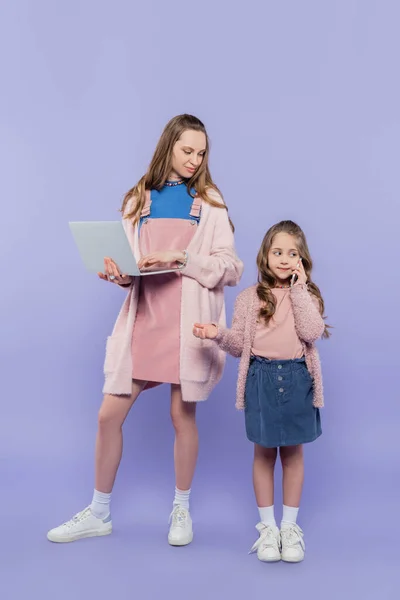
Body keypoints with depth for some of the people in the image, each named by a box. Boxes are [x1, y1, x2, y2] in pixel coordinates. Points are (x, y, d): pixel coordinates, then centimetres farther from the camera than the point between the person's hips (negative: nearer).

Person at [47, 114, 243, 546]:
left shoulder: (210, 202, 3)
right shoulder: (139, 199, 10)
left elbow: (231, 268, -3)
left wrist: (182, 259, -17)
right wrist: (117, 274, -13)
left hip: (189, 321, -2)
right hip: (143, 316, 2)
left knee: (183, 414, 5)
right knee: (109, 415, 2)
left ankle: (181, 509, 26)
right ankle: (99, 513, 20)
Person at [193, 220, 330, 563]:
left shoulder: (308, 295, 2)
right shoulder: (250, 297, 1)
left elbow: (312, 332, -16)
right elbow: (239, 345, 1)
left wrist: (299, 289, -15)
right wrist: (218, 335, -19)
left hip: (297, 378, 0)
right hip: (262, 377, 0)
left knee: (293, 452, 10)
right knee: (264, 453, 9)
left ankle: (290, 526, 24)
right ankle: (267, 526, 22)